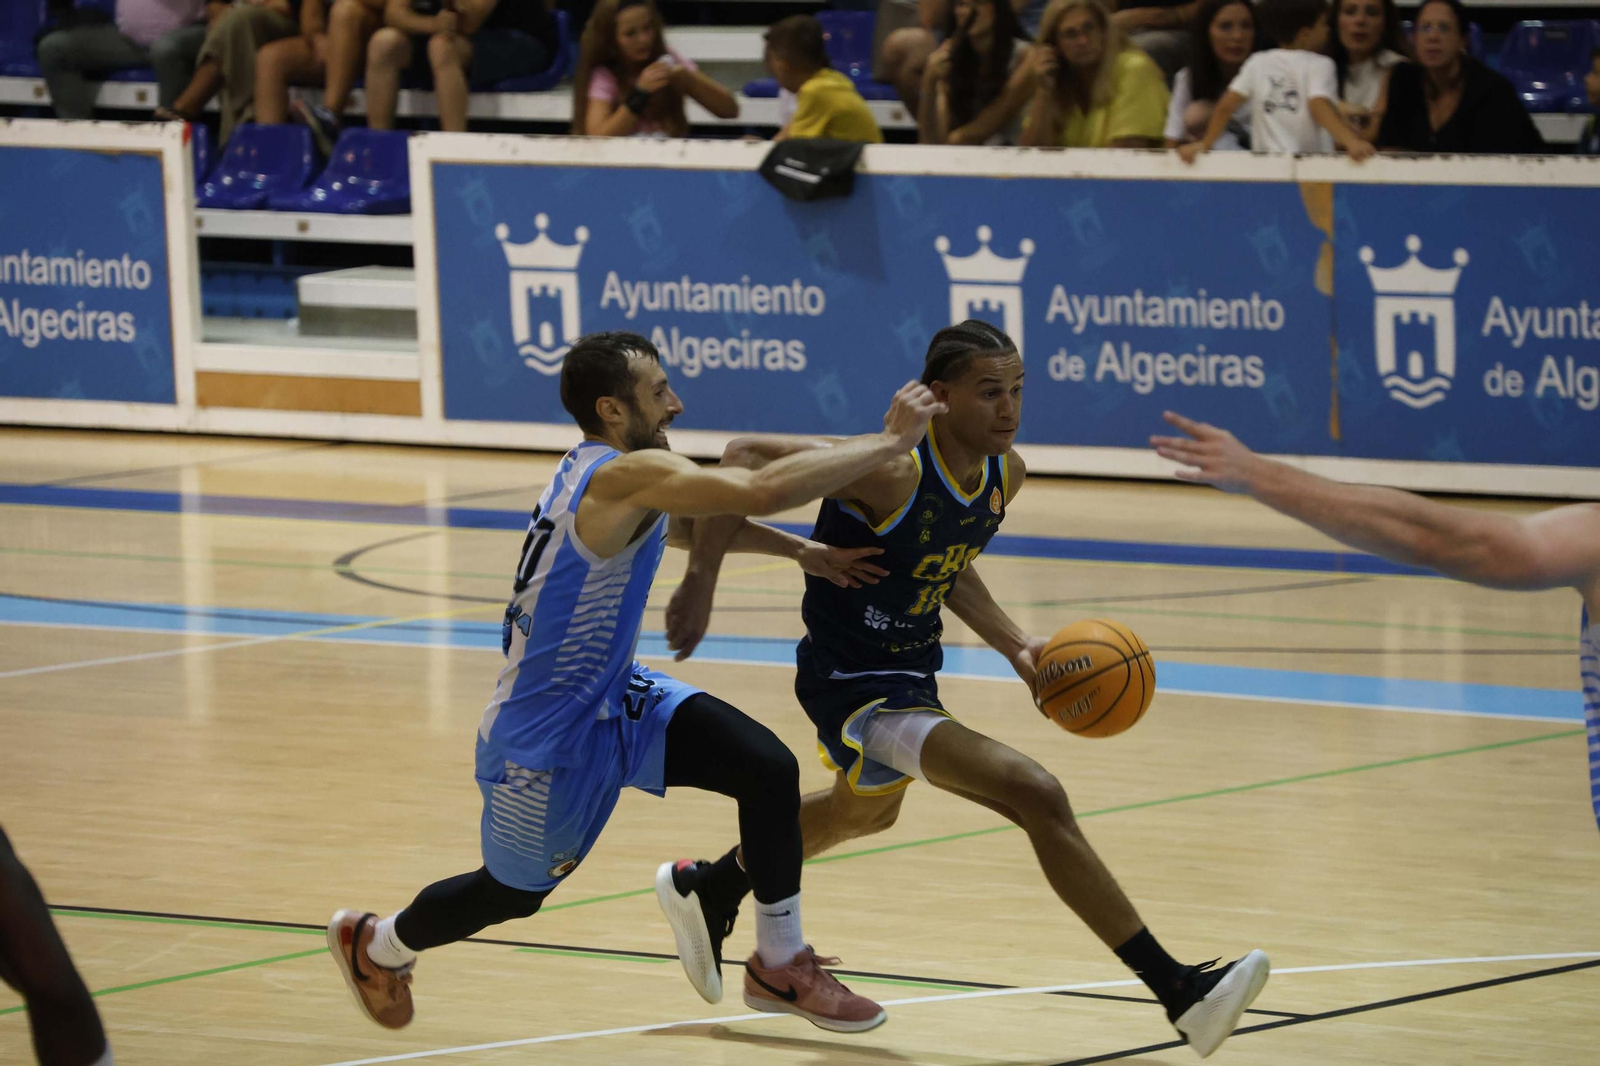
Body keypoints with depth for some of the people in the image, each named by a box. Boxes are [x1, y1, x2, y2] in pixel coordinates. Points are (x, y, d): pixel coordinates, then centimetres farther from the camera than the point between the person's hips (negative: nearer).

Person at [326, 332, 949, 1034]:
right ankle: (374, 946, 45)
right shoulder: (626, 475, -29)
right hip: (545, 738, -8)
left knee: (769, 769, -10)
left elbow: (684, 525, 24)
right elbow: (764, 489, -40)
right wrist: (890, 442, -32)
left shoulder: (598, 473, 1)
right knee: (513, 892, 15)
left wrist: (798, 550, 12)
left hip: (614, 700, 8)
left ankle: (780, 968, 3)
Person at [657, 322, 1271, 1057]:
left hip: (912, 676, 10)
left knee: (865, 811, 37)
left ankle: (708, 888, 63)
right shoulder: (892, 472, -28)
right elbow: (746, 458, -25)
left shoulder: (1006, 474, -3)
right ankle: (1179, 993, -23)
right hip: (854, 685, -10)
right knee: (1036, 796, -24)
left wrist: (1015, 648, 4)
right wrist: (700, 580, -29)